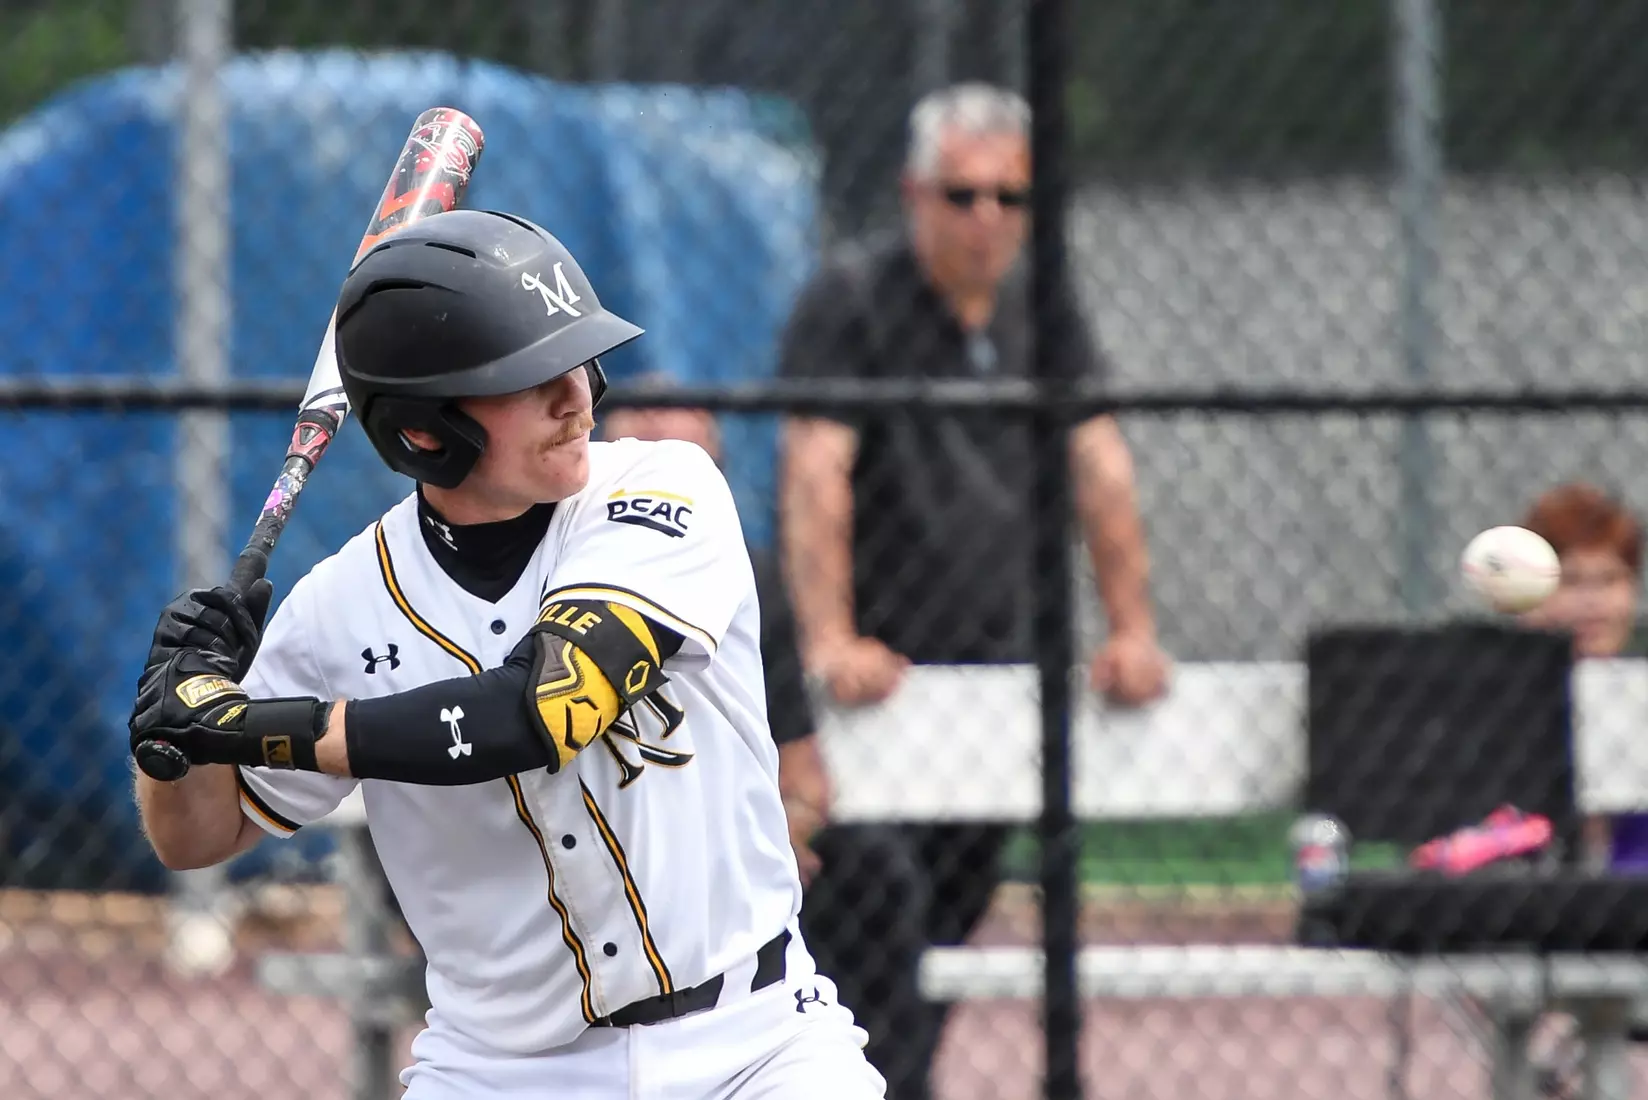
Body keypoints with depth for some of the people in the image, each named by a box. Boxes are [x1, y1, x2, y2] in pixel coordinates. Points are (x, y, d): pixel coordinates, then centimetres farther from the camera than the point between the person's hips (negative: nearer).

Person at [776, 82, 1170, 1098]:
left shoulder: (1043, 308, 11)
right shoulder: (852, 298, -6)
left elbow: (1101, 468, 9)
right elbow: (816, 470, -15)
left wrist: (1133, 630, -2)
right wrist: (829, 640, -26)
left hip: (997, 660, 5)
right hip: (880, 664, -5)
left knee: (953, 914, 3)